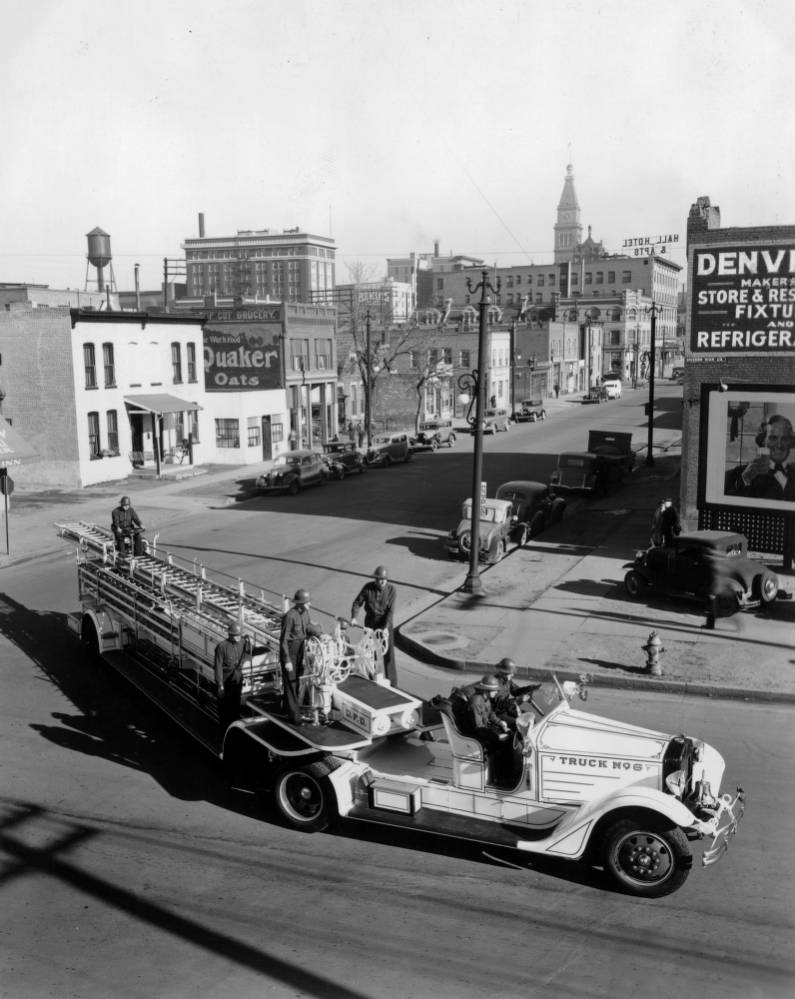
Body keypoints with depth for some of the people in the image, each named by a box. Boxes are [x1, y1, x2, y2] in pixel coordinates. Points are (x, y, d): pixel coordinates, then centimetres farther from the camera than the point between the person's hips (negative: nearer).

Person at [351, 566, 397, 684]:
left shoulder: (391, 590, -16)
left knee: (388, 652, -3)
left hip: (385, 622, -2)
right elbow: (358, 602, -6)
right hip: (370, 621, 2)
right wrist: (353, 617, -20)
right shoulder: (368, 587, -12)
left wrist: (386, 627, -28)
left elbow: (390, 611, -19)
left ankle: (392, 683, 4)